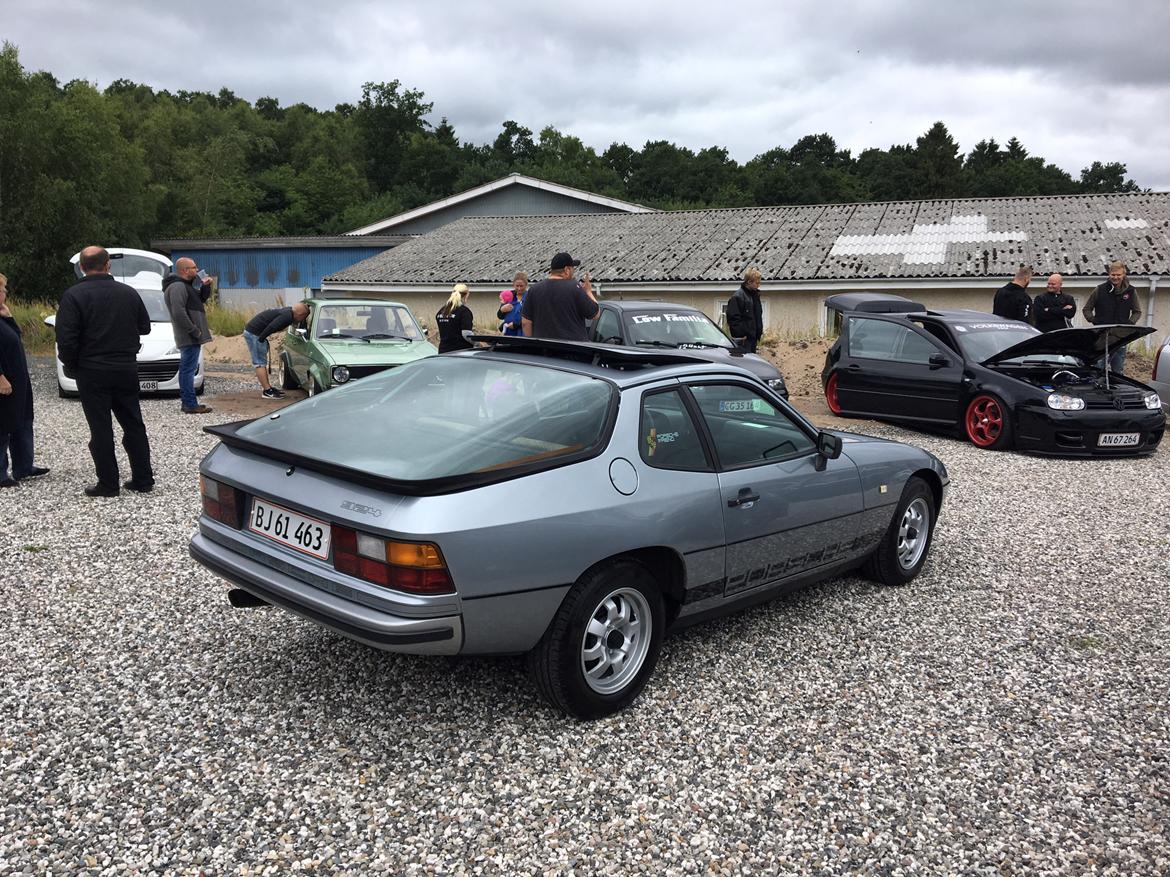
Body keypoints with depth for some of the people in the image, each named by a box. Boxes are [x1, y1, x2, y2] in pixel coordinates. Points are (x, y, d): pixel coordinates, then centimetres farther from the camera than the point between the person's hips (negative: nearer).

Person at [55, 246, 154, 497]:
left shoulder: (74, 295, -10)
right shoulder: (129, 293, 2)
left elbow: (66, 338, -14)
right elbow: (145, 327, 12)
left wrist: (72, 367, 0)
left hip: (92, 372, -4)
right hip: (127, 369, 4)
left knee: (101, 429, 1)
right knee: (133, 425, 11)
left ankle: (108, 484, 4)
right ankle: (143, 479, 13)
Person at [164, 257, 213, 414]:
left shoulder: (186, 285, 18)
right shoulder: (177, 287, -15)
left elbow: (202, 298, 27)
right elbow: (179, 313, -24)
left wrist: (205, 286, 8)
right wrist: (194, 331, -21)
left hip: (190, 336, 11)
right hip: (189, 337, -11)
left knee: (187, 369, 14)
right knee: (188, 369, -9)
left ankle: (186, 401, 21)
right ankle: (190, 404, -9)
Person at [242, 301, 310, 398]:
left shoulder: (287, 311, 8)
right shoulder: (287, 316, -21)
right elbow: (271, 327, -29)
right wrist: (261, 338, -19)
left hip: (251, 331, 10)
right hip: (253, 333, -10)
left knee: (262, 362, 15)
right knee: (260, 363, -8)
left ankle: (267, 387, 22)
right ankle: (267, 391, -7)